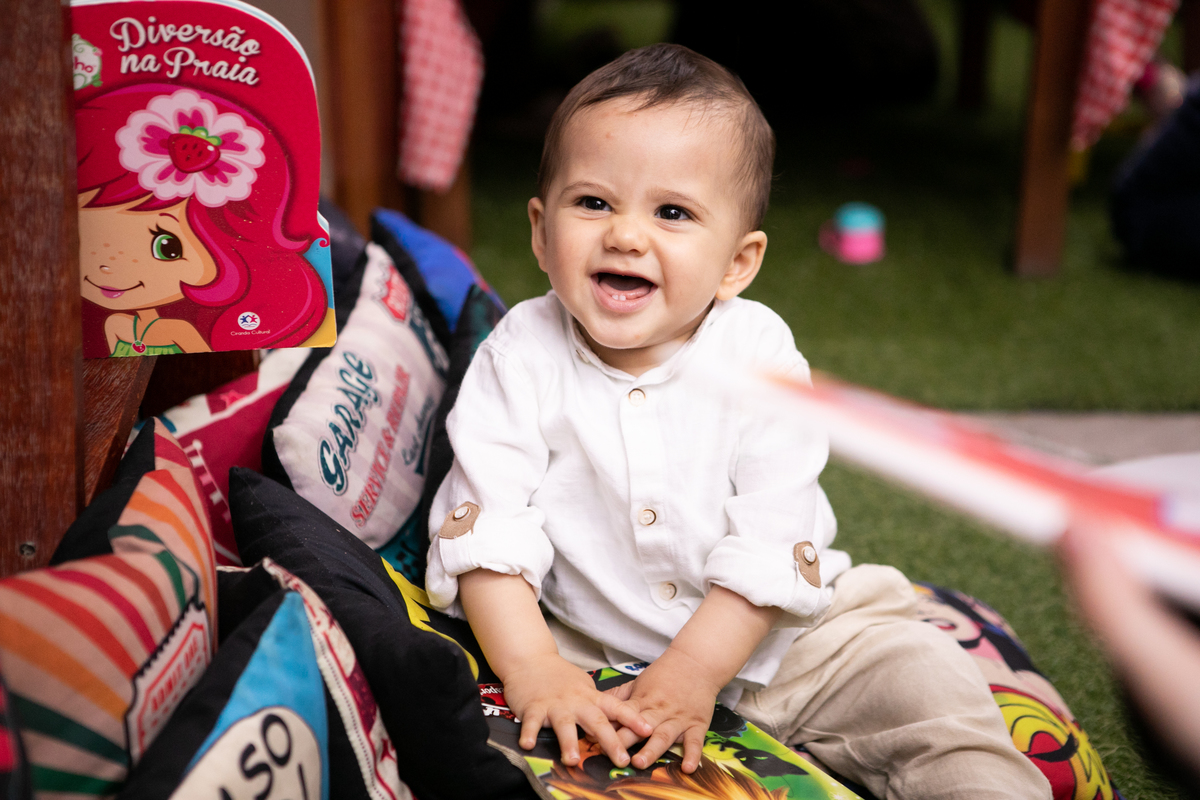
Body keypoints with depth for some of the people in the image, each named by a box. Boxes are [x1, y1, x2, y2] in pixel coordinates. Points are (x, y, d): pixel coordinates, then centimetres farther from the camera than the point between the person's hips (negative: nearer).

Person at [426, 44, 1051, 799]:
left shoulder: (757, 357, -13)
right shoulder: (521, 359, -11)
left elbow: (771, 543, -17)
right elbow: (484, 531, -14)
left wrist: (691, 673, -25)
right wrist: (533, 671, -25)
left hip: (767, 638, 0)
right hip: (587, 651, 1)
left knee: (925, 681, -13)